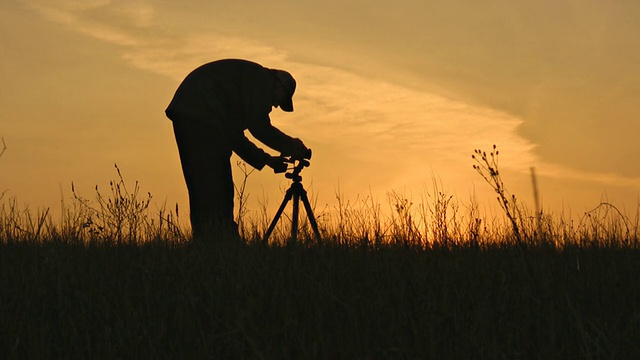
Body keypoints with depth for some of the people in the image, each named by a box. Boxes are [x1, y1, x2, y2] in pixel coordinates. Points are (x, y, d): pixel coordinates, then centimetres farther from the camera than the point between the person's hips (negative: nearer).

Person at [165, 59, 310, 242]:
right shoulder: (259, 78, 1)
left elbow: (234, 135, 30)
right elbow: (258, 126, -9)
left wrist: (266, 159, 28)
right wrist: (292, 146, 1)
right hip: (201, 117, -10)